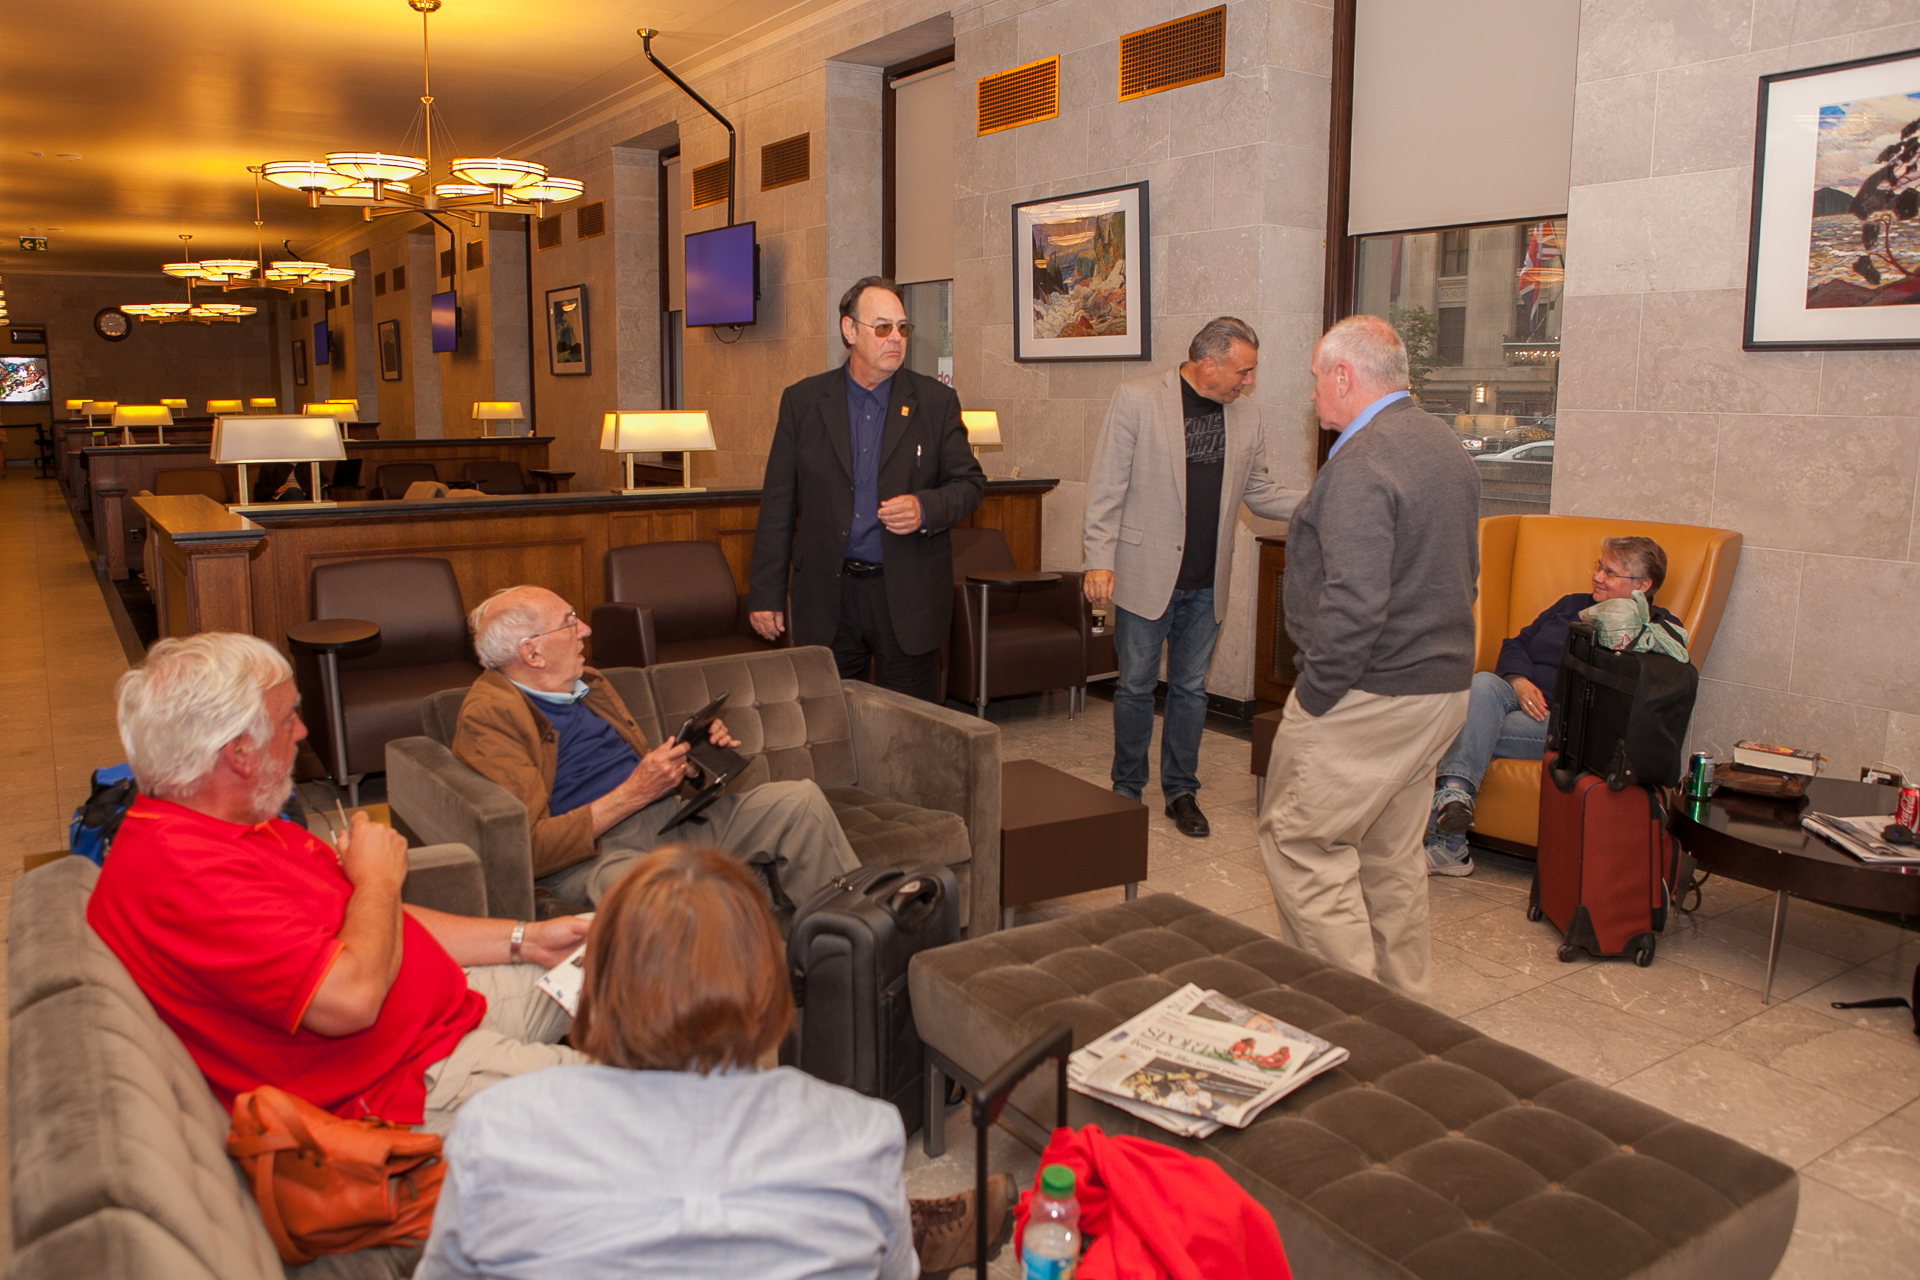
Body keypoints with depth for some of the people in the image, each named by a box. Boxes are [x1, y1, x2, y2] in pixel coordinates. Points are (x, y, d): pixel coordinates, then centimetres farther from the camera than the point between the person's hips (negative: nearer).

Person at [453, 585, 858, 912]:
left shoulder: (585, 683, 21)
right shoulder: (487, 716, -7)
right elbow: (528, 849, -17)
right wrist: (634, 793, -18)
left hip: (668, 817, 8)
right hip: (596, 852, -8)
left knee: (801, 800, -10)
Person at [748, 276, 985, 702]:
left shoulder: (936, 401, 4)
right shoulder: (802, 400, 5)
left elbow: (969, 483, 7)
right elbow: (778, 502, 4)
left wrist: (925, 509, -15)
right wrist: (765, 593, 1)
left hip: (909, 596, 0)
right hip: (826, 598, 1)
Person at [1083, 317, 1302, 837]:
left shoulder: (1245, 414, 6)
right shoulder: (1137, 398, -8)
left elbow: (1260, 492, 12)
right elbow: (1107, 486, -9)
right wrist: (1099, 559, -14)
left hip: (1207, 582, 4)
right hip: (1146, 574, -4)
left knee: (1190, 689, 13)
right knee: (1136, 687, 8)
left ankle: (1181, 790, 26)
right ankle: (1126, 789, 24)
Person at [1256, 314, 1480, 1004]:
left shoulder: (1360, 467, -20)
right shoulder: (1445, 444, 12)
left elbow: (1354, 605, -28)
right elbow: (1464, 567, 20)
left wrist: (1314, 694, -17)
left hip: (1371, 694, -10)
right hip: (1442, 683, 10)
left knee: (1300, 841, 1)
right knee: (1392, 852, 18)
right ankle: (1406, 1005, 29)